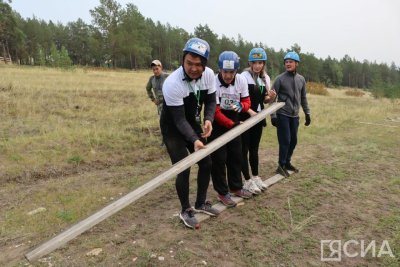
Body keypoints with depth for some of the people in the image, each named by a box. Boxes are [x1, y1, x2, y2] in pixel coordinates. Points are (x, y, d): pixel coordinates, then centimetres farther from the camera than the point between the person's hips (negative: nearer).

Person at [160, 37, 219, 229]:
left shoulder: (209, 75, -15)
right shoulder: (172, 83, -32)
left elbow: (210, 101, -4)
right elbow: (179, 119, -31)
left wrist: (208, 119, -24)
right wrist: (195, 140, -43)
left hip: (193, 124, 6)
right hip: (173, 128, -6)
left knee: (206, 164, 8)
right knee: (183, 169, -8)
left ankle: (201, 203, 30)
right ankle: (185, 211, 16)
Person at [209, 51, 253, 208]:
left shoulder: (241, 81, -8)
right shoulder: (213, 83, -24)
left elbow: (247, 102, -3)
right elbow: (215, 112, -22)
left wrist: (241, 106, -26)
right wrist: (232, 125, -21)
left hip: (234, 122, 6)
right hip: (217, 125, -5)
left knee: (236, 156, 14)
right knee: (219, 159, -1)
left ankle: (236, 187, 32)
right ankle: (222, 193, 14)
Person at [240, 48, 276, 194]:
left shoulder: (266, 78, 10)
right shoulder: (244, 76, -10)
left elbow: (264, 100, 16)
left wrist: (271, 97, -5)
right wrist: (249, 111, -24)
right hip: (245, 118, -6)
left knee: (254, 149, 16)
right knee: (244, 149, 1)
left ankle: (256, 177, 28)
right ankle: (247, 181, 11)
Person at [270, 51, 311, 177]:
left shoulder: (301, 79, 8)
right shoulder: (280, 78, -7)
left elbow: (303, 98, 16)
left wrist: (307, 113, 14)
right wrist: (273, 115, -13)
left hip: (295, 116, 5)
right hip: (283, 115, -5)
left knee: (293, 140, 10)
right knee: (285, 140, -5)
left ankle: (287, 163, 26)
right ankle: (281, 166, 8)